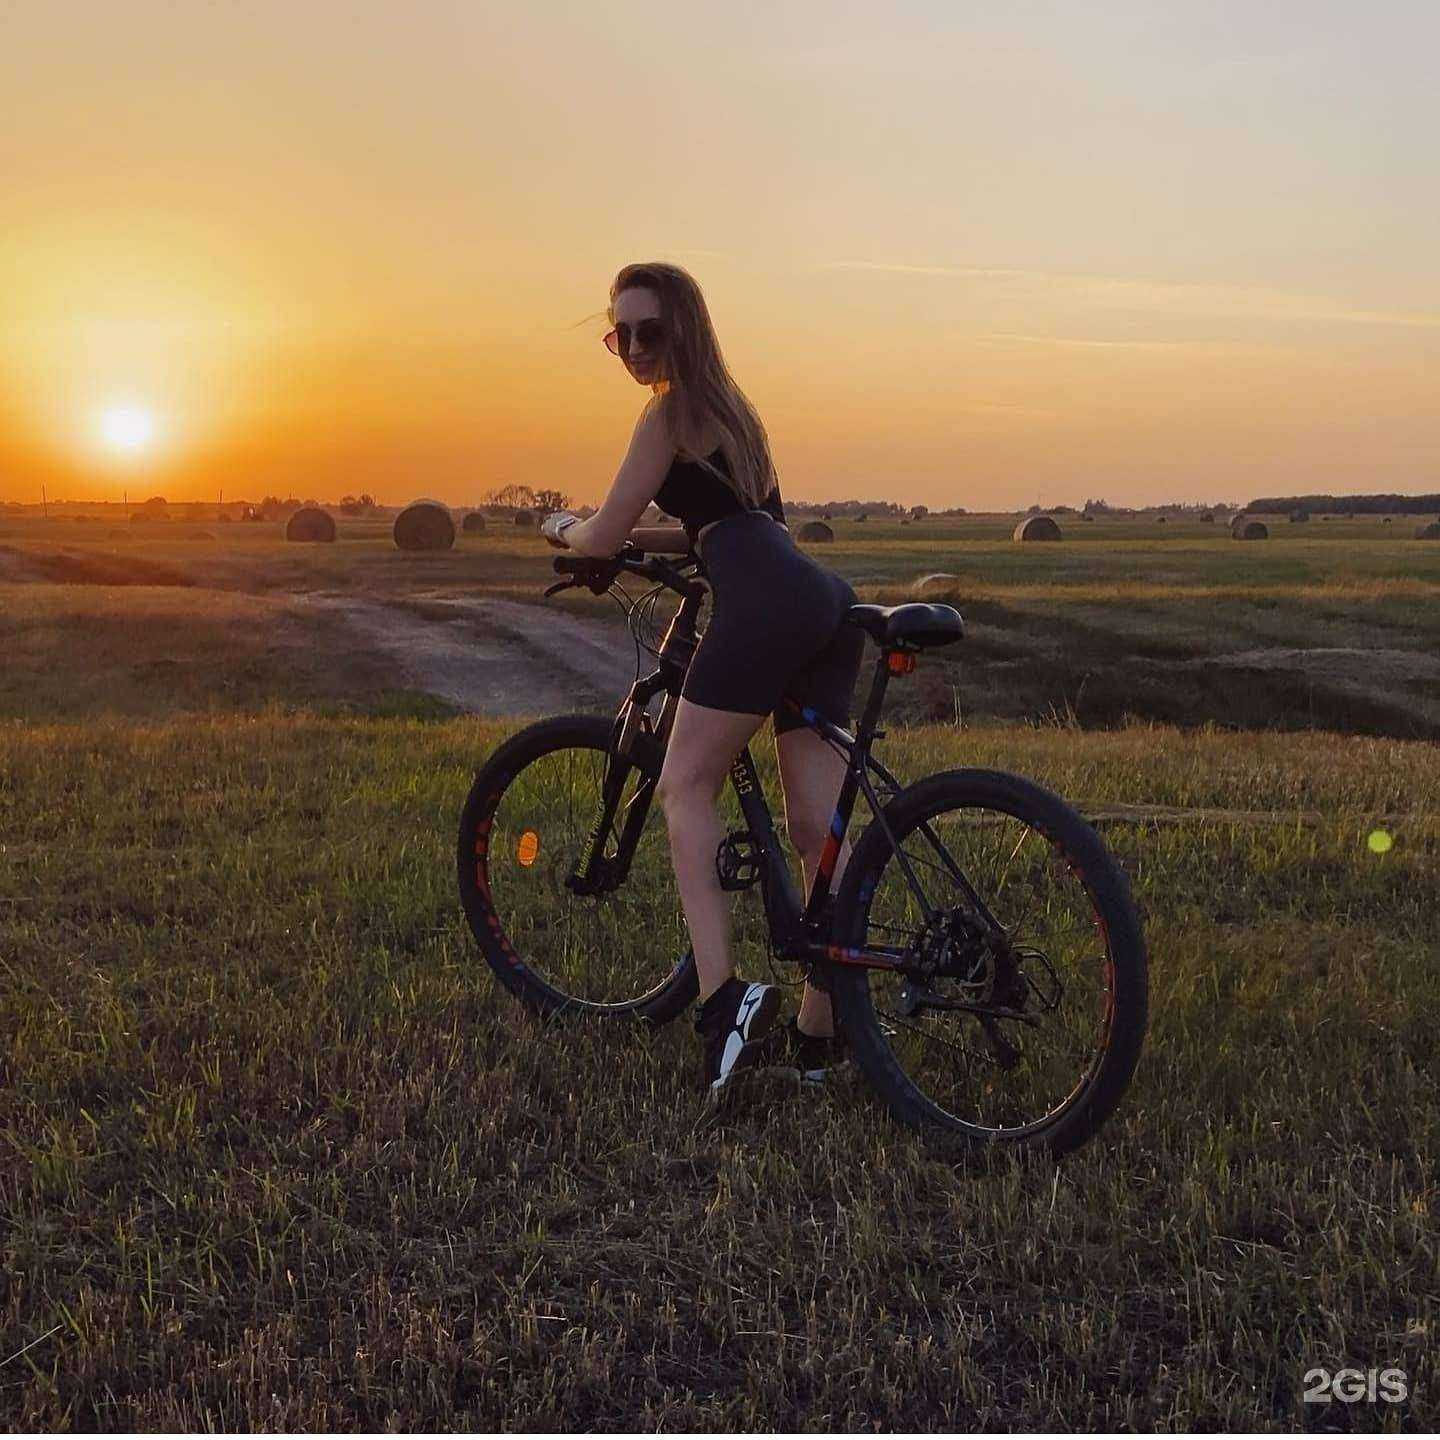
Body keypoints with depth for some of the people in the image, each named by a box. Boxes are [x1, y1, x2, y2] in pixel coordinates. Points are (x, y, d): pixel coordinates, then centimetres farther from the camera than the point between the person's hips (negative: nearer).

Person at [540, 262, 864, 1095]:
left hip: (766, 607, -9)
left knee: (686, 787, 2)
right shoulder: (728, 406, 29)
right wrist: (633, 539, 34)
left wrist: (563, 529, 25)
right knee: (817, 826, 6)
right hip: (827, 602, 9)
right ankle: (818, 1032, 10)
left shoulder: (670, 411, 2)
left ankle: (724, 993, -11)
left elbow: (604, 539, 4)